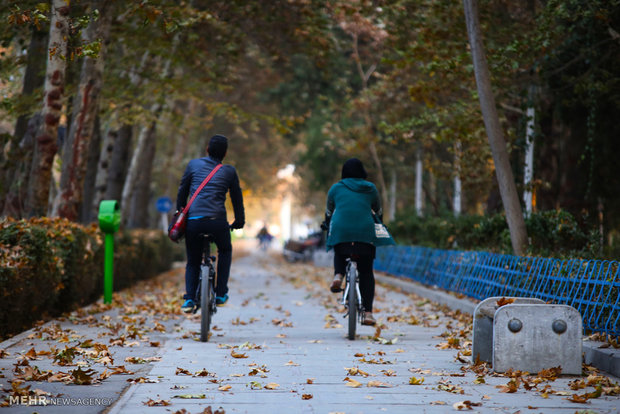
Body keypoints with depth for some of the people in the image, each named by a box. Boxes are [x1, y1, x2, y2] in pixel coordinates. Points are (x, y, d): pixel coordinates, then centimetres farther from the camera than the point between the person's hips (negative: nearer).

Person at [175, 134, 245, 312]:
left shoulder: (194, 164, 14)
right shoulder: (229, 171, 12)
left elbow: (182, 193, 18)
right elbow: (237, 197, 20)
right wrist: (239, 221, 33)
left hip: (193, 221, 1)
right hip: (217, 221, -1)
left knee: (193, 262, 18)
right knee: (225, 251, 28)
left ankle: (189, 299, -3)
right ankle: (220, 294, 21)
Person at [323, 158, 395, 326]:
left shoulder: (336, 188, 14)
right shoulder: (370, 188, 15)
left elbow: (328, 213, 25)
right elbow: (379, 212, 26)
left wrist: (327, 226, 44)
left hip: (340, 231, 0)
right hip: (365, 233, 0)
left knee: (339, 255, 31)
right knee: (366, 273, 9)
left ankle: (338, 275, 0)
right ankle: (367, 313, 2)